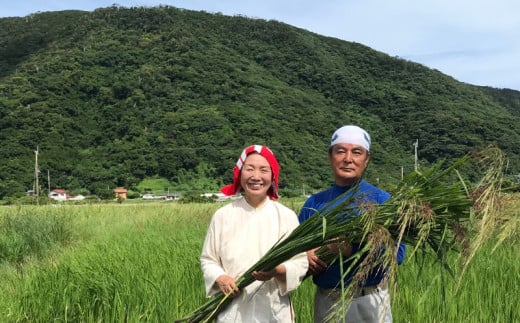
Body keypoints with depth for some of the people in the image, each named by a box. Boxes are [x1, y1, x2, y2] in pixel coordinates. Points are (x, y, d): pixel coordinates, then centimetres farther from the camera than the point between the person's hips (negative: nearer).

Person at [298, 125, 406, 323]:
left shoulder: (381, 200, -5)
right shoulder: (314, 202, 6)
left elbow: (397, 252, -13)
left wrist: (353, 250, -26)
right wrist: (305, 255, -12)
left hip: (368, 302, -3)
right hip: (324, 302, 3)